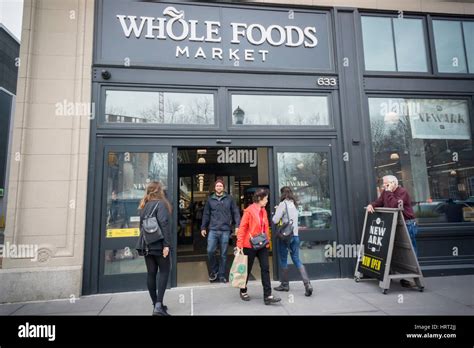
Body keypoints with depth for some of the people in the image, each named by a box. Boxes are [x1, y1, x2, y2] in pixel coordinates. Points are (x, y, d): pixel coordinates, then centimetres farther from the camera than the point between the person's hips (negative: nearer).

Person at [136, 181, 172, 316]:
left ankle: (156, 304, 19)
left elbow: (142, 225, 18)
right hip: (158, 244, -7)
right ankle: (159, 305, -6)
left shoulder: (144, 206, 13)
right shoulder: (160, 203, -9)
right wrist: (166, 244, -20)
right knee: (164, 271, 2)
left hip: (146, 244, 7)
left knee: (151, 273, 10)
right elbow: (164, 225, -19)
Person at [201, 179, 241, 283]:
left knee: (223, 254, 6)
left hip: (225, 230, -1)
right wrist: (203, 227, 7)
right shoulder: (210, 199, 8)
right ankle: (214, 269, 19)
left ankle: (222, 274, 20)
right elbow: (206, 214, 11)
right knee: (210, 251, -7)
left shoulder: (229, 198, 4)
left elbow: (236, 212, 3)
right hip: (213, 230, 1)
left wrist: (237, 225, -6)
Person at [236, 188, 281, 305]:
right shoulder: (249, 210, -15)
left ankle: (267, 296, 6)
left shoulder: (263, 211, 7)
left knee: (265, 269, 2)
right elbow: (242, 228, -15)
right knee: (247, 269, 10)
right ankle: (243, 291, 31)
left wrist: (267, 240, 12)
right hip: (250, 245, -6)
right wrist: (239, 245, -16)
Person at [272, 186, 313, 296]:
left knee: (283, 260, 8)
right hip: (295, 235, 6)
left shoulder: (283, 204, -12)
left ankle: (285, 285, 19)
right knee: (297, 260, 10)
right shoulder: (295, 204, 10)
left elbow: (275, 220, -16)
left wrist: (276, 213, 4)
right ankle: (307, 284, -2)